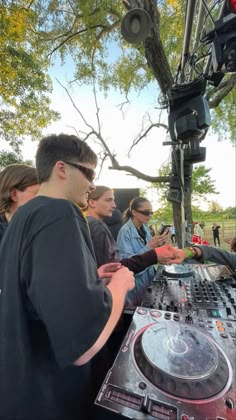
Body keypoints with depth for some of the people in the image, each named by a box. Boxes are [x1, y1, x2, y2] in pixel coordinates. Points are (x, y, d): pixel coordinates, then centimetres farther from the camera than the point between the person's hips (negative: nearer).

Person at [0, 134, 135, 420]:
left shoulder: (23, 215, 1)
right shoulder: (60, 214, -30)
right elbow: (82, 345, -36)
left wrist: (90, 276, 6)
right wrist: (119, 284, -18)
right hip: (46, 396, -7)